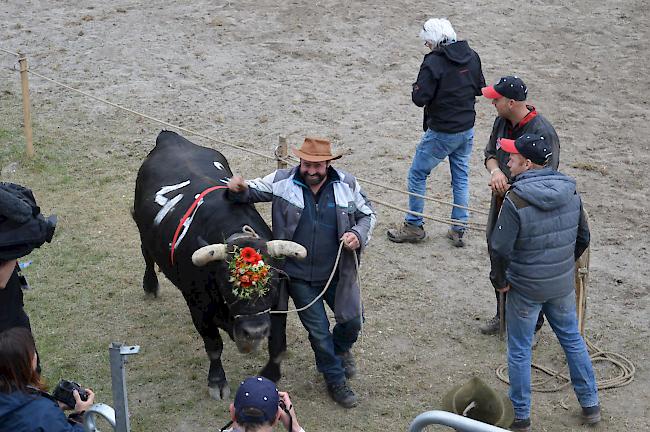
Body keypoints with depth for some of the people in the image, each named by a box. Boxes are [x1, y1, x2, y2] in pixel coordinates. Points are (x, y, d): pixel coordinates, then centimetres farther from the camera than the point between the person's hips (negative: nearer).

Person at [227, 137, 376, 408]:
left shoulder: (347, 185, -6)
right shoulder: (282, 182, -10)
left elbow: (368, 215, 6)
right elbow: (252, 191, 0)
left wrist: (359, 235, -14)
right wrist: (238, 189, -23)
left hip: (338, 273, 1)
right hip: (299, 276, -1)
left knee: (352, 322, 11)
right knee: (319, 331, 5)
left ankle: (340, 349, 47)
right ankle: (335, 380, 28)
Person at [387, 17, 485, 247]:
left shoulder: (434, 62, -20)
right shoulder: (471, 56, 1)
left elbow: (420, 98, -20)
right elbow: (480, 88, 11)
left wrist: (416, 88, -1)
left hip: (441, 132, -7)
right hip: (467, 129, 7)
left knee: (417, 175, 9)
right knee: (461, 177, 16)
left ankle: (414, 226, 16)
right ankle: (459, 230, 20)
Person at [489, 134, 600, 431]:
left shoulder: (515, 200, -22)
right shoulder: (570, 193, -4)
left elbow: (500, 249, -21)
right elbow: (583, 238, 6)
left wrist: (499, 280, -4)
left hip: (525, 289, -5)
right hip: (563, 285, 5)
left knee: (519, 351, 10)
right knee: (572, 340, 21)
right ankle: (590, 405, 31)